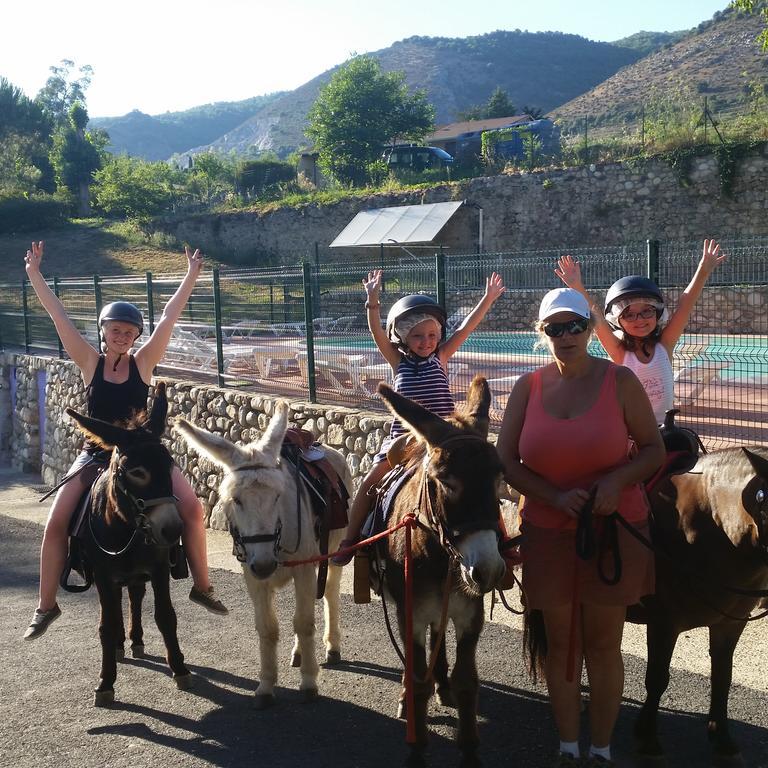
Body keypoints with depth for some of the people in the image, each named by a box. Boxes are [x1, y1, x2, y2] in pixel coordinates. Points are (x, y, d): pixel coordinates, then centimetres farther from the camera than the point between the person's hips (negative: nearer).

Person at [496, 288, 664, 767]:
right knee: (560, 645, 12)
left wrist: (617, 479, -22)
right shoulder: (528, 387, -1)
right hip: (548, 532, 2)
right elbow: (507, 462, -2)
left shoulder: (620, 381, -7)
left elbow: (654, 451, -2)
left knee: (603, 646, 8)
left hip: (615, 527, -2)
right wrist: (556, 496, -17)